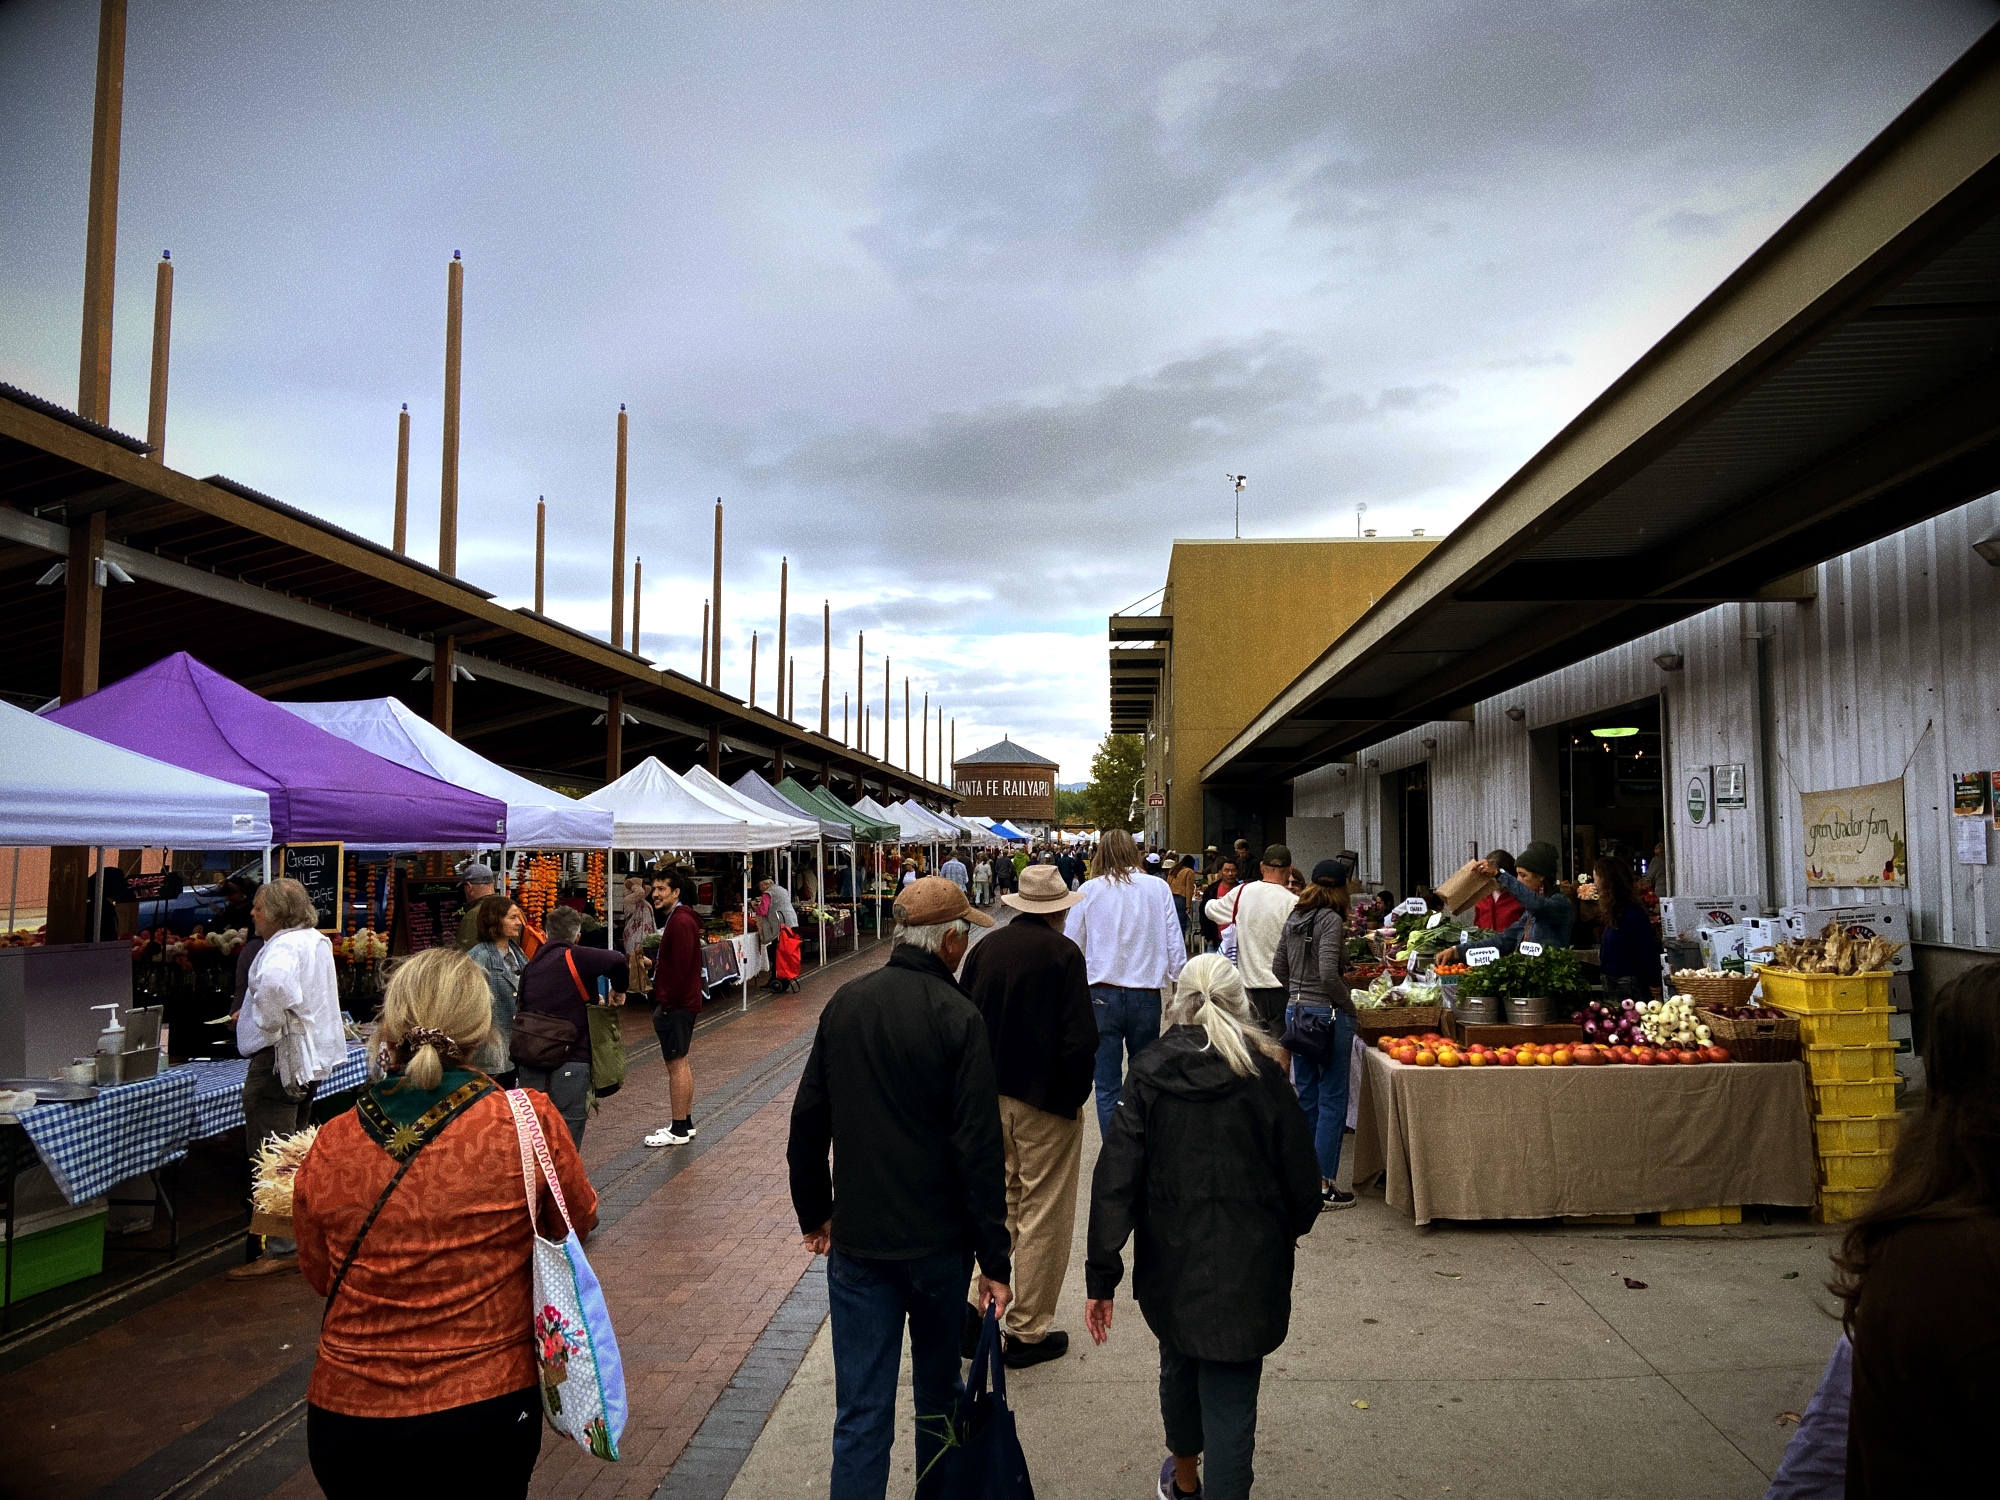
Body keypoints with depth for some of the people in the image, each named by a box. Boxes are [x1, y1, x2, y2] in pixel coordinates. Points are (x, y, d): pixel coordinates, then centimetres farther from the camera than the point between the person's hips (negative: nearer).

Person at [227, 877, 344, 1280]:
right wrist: (251, 1015, 25)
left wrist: (269, 1027, -26)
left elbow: (273, 982, -41)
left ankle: (282, 1250, -3)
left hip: (279, 1060, -10)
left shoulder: (283, 947, -18)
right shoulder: (317, 941, 14)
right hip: (310, 1059, 10)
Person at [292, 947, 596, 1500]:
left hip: (346, 1420, 2)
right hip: (485, 1412, -1)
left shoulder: (328, 1148, -11)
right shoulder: (530, 1122, -16)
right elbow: (578, 1221, 3)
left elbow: (321, 1276, 7)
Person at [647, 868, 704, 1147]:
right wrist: (654, 962, 9)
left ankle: (679, 1130, -1)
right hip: (682, 1002, 11)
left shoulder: (680, 921, -18)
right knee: (680, 1062, 15)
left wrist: (666, 1003, -20)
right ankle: (685, 1123, 23)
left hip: (676, 1005, -11)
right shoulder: (678, 918, 16)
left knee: (676, 1063, -6)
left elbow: (680, 967, -23)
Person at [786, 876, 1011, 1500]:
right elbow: (980, 1149, -16)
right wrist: (995, 1260, -10)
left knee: (861, 1408, 7)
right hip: (939, 1240, -2)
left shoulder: (844, 1004, -1)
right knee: (939, 1387, 20)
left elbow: (808, 1119, 6)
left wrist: (813, 1211, 17)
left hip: (856, 1239, 3)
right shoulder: (959, 1019, -15)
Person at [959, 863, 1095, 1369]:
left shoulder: (985, 947, 2)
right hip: (1045, 1100, -5)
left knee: (998, 1205, 19)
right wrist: (1077, 1093, -2)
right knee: (1044, 1215, 6)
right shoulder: (1063, 953, -14)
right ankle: (1028, 1331, 13)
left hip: (988, 1098, 5)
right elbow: (1080, 1038, -17)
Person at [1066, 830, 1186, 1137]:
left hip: (1102, 995, -1)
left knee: (1107, 1087, 4)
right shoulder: (1158, 888, 2)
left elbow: (1071, 947, 7)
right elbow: (1175, 945, 4)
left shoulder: (1090, 889, 1)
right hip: (1146, 995, 1)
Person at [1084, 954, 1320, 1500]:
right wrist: (1291, 1227, 19)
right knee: (1230, 1401, 7)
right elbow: (1299, 1173, -3)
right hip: (1247, 1266, -3)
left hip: (1170, 1262, 3)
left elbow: (1115, 1178, -10)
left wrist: (1101, 1276, -7)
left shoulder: (1148, 1073, -7)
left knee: (1179, 1368, 26)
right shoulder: (1262, 1075, -10)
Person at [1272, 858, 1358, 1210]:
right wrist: (1349, 1006, -10)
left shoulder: (1294, 919, 9)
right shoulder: (1330, 920, -14)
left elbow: (1278, 967, 14)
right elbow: (1329, 974, -23)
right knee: (1331, 1100, 1)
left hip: (1296, 1012, 8)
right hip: (1327, 1014, -8)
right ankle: (1323, 1186, 5)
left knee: (1306, 1098, 16)